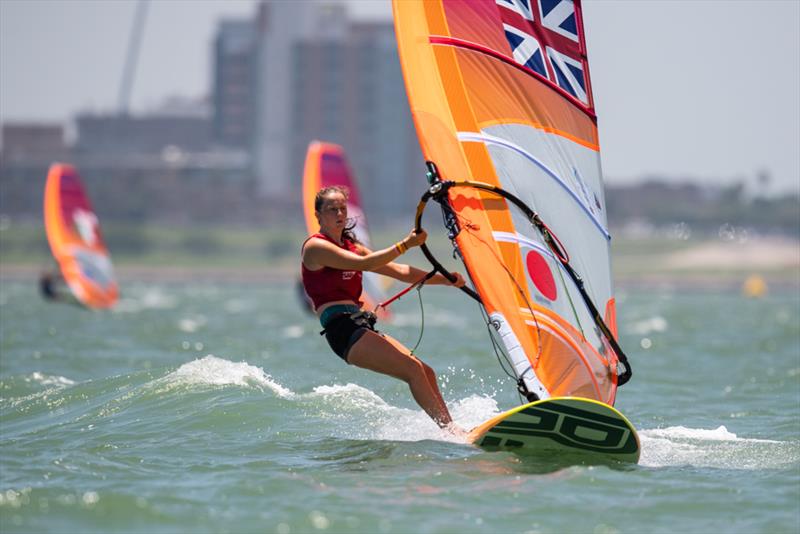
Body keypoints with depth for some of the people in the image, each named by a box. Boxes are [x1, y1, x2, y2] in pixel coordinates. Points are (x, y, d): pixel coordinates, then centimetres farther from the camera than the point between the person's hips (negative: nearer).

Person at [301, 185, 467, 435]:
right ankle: (451, 430, -22)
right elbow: (363, 264, -18)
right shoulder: (315, 247, -4)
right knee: (413, 369, -19)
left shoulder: (351, 247, 21)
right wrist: (405, 245, -21)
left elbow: (399, 271, 19)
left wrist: (445, 279, 10)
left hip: (362, 327, 9)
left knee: (426, 373, -1)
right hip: (342, 329, -9)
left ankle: (453, 430, -4)